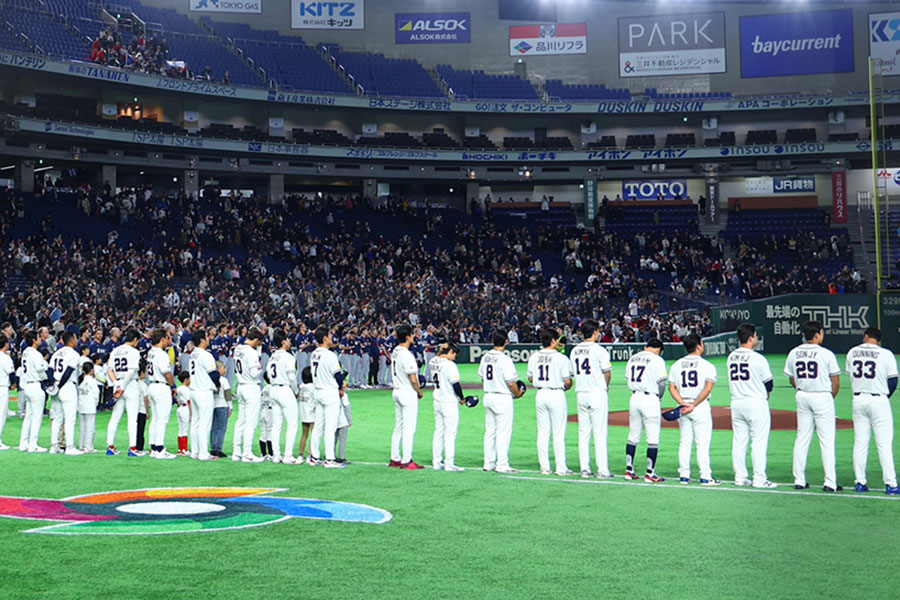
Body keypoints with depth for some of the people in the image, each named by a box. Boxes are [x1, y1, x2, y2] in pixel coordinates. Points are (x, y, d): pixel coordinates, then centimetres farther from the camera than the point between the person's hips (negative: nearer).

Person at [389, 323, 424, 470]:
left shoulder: (395, 352, 8)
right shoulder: (407, 355, -20)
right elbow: (413, 379, -22)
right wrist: (419, 392, -5)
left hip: (397, 392, 9)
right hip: (408, 393, -9)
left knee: (398, 427, 15)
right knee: (409, 428, -3)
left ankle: (395, 459, 20)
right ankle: (406, 461, -1)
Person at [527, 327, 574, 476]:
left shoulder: (533, 357, 3)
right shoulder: (561, 358, -12)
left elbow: (531, 378, 10)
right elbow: (568, 381, -11)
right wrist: (566, 387, 11)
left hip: (541, 394, 5)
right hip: (557, 394, -5)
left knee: (542, 432, 10)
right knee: (559, 433, 1)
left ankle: (544, 467, 11)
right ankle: (561, 468, 3)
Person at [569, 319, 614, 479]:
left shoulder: (574, 351, 9)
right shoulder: (599, 350, -10)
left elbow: (574, 373, 12)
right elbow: (607, 373, -10)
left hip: (581, 394, 6)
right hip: (598, 393, -6)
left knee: (583, 433, 10)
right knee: (600, 433, -3)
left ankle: (585, 469, 10)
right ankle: (602, 470, -3)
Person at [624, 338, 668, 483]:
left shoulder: (633, 358, 13)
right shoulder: (657, 360, -6)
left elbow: (628, 379, 12)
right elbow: (661, 383, -9)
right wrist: (658, 397, 7)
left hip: (634, 398, 7)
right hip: (650, 398, -6)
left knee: (633, 436, 14)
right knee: (653, 438, -1)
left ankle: (629, 470, 16)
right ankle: (650, 474, -1)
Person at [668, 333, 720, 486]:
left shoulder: (676, 365, 7)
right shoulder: (707, 365, -6)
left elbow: (672, 388, 2)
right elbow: (708, 389, -16)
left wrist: (683, 403, -6)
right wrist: (694, 405, -15)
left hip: (683, 406, 5)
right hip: (701, 407, -5)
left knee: (685, 443, 11)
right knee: (703, 443, -1)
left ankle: (684, 475, 12)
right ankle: (705, 477, -2)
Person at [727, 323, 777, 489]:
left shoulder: (731, 357, 6)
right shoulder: (758, 358, -13)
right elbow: (768, 383, -5)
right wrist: (764, 395, 14)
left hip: (736, 403, 6)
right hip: (756, 403, -6)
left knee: (739, 442, 10)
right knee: (759, 442, -1)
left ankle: (740, 477, 14)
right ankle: (759, 479, -1)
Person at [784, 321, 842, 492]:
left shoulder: (793, 354, 3)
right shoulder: (826, 354, -11)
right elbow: (836, 382, -6)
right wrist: (831, 398, 10)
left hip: (802, 397, 5)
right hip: (822, 397, -5)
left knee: (802, 439, 11)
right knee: (827, 441, 0)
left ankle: (799, 480, 12)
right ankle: (830, 482, -1)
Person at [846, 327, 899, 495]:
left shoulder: (852, 352, 5)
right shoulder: (886, 354, -7)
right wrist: (885, 396, 10)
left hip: (858, 400, 4)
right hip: (879, 401, -4)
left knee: (860, 443, 9)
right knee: (884, 444, -1)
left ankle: (860, 483, 11)